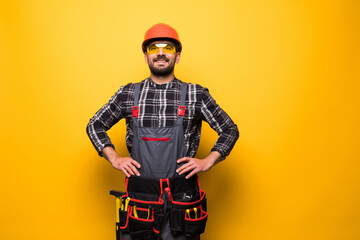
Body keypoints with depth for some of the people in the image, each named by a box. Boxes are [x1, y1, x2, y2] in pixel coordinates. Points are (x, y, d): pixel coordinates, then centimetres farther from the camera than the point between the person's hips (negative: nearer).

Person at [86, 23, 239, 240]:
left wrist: (207, 162, -3)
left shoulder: (196, 95, 1)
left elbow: (230, 130, 8)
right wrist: (115, 158, 2)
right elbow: (95, 125, 14)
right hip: (139, 196, 1)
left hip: (181, 198, -1)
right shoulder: (129, 94, 4)